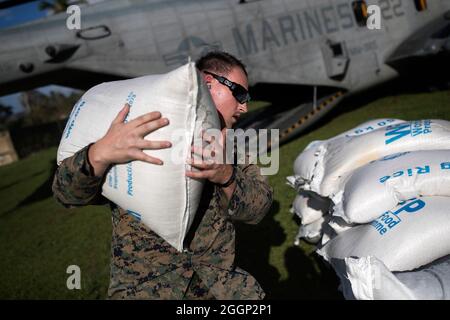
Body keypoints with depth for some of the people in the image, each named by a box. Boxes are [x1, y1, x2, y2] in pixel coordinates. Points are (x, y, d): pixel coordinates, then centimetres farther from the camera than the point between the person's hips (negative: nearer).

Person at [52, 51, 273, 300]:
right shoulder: (137, 135, -8)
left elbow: (258, 207, -6)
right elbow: (67, 193, -13)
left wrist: (226, 176, -28)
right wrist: (99, 154, -35)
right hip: (143, 285, -3)